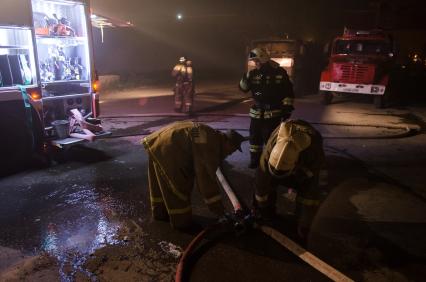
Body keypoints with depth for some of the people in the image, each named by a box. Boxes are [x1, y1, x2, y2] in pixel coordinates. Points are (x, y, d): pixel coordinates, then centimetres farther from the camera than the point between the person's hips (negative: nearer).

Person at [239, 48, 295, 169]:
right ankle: (255, 159, 25)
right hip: (256, 112, 4)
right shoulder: (253, 73, 6)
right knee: (255, 136, 10)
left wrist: (287, 108, -9)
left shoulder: (279, 72, -5)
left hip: (273, 113, -4)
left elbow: (288, 92, -4)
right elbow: (243, 88, 6)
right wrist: (246, 79, -13)